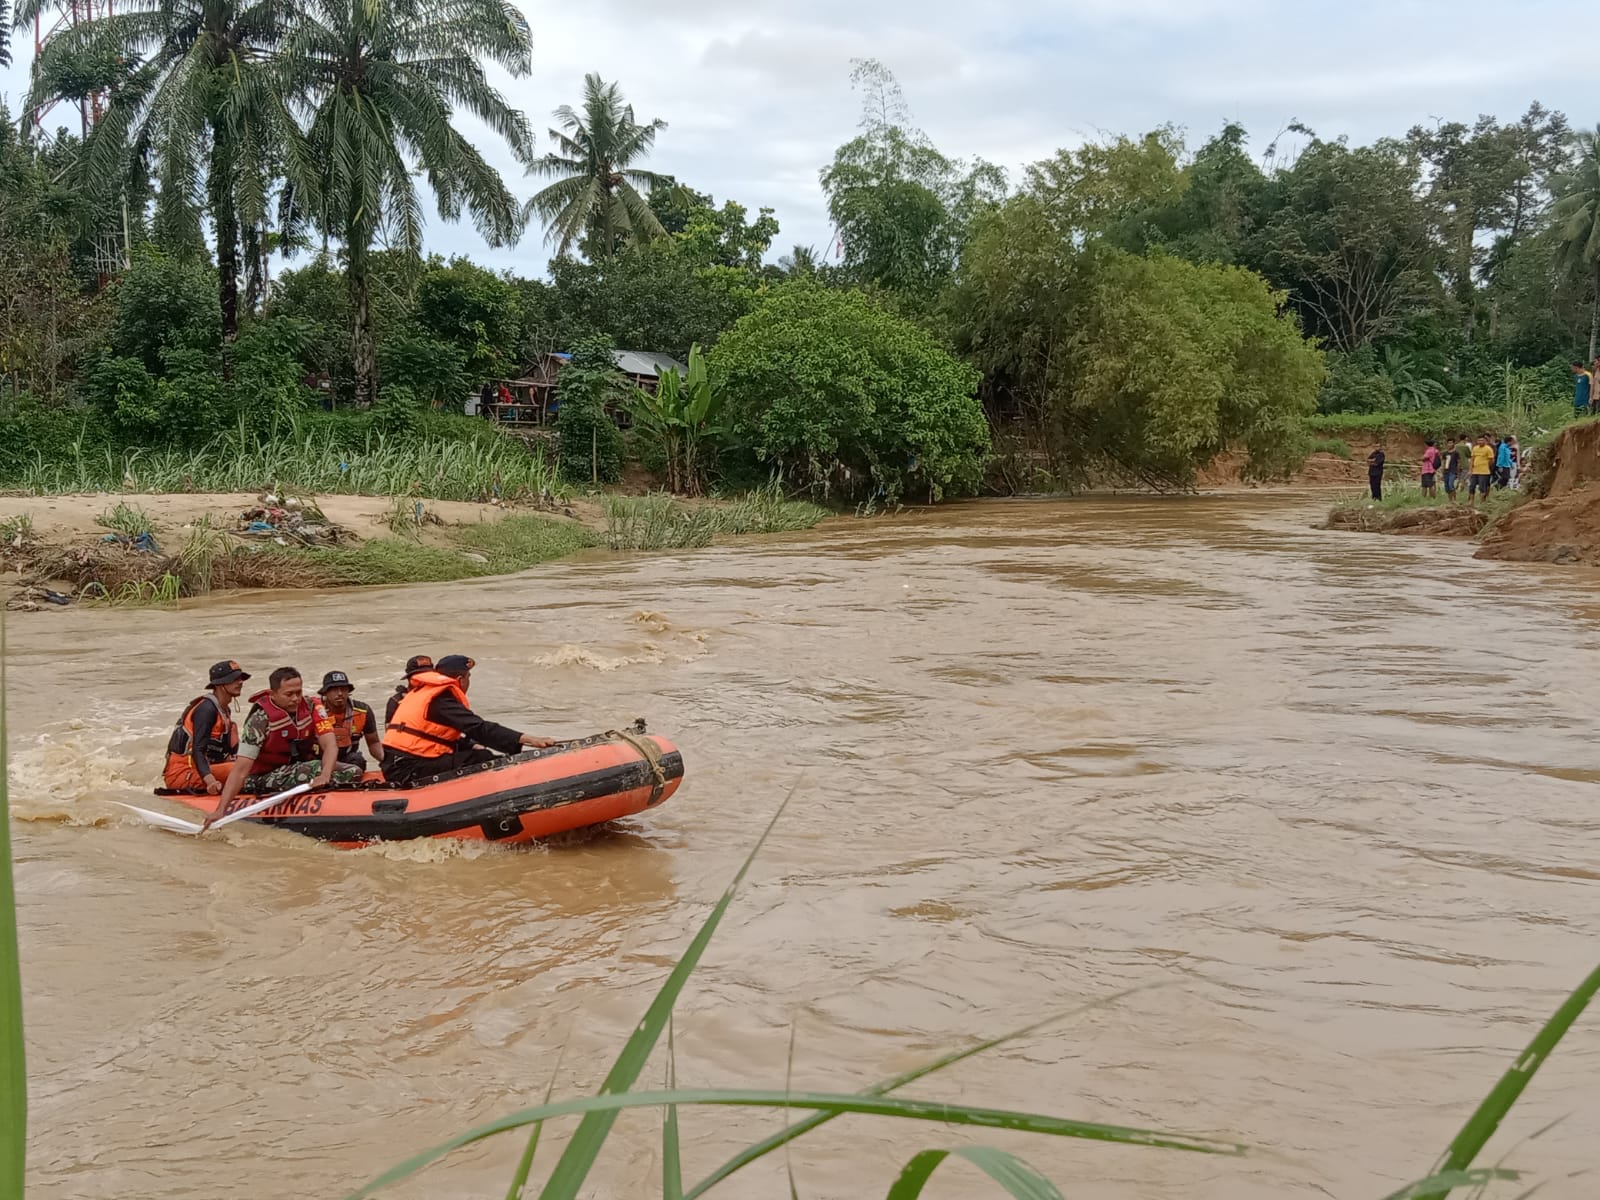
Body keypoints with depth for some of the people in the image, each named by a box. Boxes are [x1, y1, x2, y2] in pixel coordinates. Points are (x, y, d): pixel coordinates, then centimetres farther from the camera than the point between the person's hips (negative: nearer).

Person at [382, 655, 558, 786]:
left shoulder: (422, 692, 18)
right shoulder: (441, 701, -13)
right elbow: (479, 728, -21)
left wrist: (472, 746, 7)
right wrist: (526, 739, -25)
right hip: (408, 769, -10)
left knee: (477, 755, 12)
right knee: (483, 760, -13)